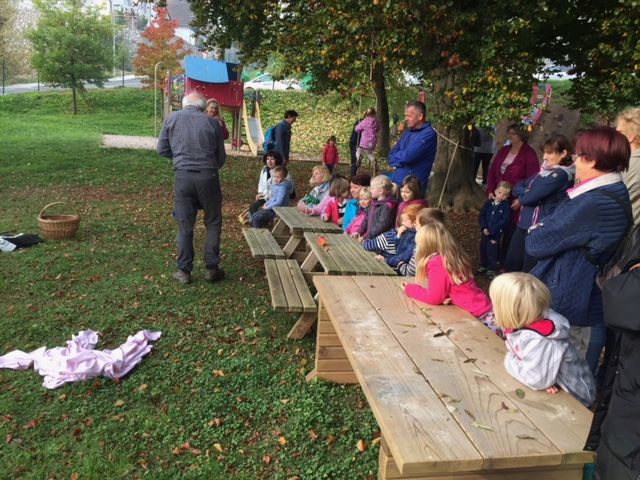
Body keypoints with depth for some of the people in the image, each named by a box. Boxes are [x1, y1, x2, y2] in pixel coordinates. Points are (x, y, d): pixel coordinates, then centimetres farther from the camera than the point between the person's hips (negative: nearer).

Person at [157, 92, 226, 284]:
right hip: (208, 176, -1)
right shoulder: (212, 122, 3)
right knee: (213, 223, 12)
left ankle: (184, 271, 15)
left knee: (184, 225, 9)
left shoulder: (171, 118, 6)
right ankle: (212, 268, 14)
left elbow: (162, 149, 9)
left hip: (183, 176, 1)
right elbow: (221, 157, 6)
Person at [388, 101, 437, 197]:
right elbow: (392, 154, 10)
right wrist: (401, 159, -11)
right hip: (396, 181, 8)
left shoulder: (428, 134, -14)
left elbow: (407, 156, -21)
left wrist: (396, 156, 0)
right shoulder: (408, 131, 13)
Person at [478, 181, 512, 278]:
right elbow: (482, 215, 3)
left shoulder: (506, 206, -11)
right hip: (485, 231, 5)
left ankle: (492, 270, 13)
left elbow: (505, 221, -15)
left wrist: (492, 230, -19)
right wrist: (484, 228, -10)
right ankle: (483, 266, 33)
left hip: (496, 234, -5)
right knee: (483, 249, 16)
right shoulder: (489, 202, 2)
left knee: (492, 251, -2)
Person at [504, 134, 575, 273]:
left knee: (528, 273, 4)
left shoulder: (561, 174, -16)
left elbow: (528, 198, -22)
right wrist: (526, 192, -9)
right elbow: (518, 186, 12)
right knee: (510, 264, 17)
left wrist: (522, 194, 0)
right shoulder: (545, 170, 12)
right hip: (524, 225, 9)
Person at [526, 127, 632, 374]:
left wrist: (535, 232, 0)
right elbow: (562, 227, 8)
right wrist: (543, 230, -8)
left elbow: (536, 243, -20)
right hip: (591, 305, 9)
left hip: (568, 307, -9)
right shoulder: (614, 195, 7)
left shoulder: (592, 204, -26)